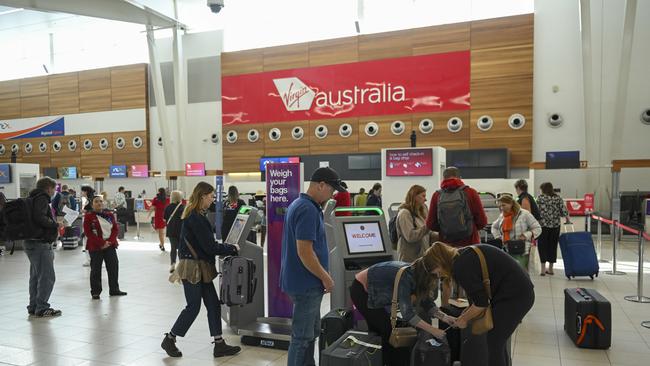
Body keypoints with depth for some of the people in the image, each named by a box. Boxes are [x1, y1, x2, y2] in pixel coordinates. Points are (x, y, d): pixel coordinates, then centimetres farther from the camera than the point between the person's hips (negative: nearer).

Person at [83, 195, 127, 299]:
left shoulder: (110, 215, 9)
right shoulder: (88, 216, -3)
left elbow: (115, 229, 5)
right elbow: (88, 232, -10)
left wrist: (109, 241, -11)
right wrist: (101, 243, -16)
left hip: (110, 245, 4)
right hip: (95, 247, -4)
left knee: (113, 267, 7)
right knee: (96, 269, 2)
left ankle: (114, 290, 18)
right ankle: (95, 292, 13)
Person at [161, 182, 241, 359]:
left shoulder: (195, 215, 11)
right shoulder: (195, 218, -20)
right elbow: (210, 246, -21)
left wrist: (227, 248, 9)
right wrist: (233, 249, -11)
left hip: (200, 267, 10)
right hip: (192, 267, -9)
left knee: (213, 304, 8)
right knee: (193, 307, 2)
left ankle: (219, 345, 14)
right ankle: (169, 340, 21)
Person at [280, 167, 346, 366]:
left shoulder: (301, 204, 10)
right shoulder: (308, 209, -22)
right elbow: (304, 252, -24)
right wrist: (325, 277, -16)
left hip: (306, 282, 10)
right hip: (306, 283, -10)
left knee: (310, 332, 21)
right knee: (302, 336, 2)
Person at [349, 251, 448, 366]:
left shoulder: (416, 275, -8)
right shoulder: (405, 276, -33)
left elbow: (427, 302, -1)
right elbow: (407, 313, -36)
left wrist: (444, 317, -14)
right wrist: (433, 330, -34)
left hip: (371, 291, 9)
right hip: (361, 290, -9)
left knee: (377, 329, 17)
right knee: (389, 329, -4)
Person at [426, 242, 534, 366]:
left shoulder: (460, 266, -18)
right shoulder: (465, 255, 10)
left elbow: (481, 303, -15)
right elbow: (479, 294, 17)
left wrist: (464, 319, 1)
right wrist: (464, 316, 17)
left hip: (515, 296, -9)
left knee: (494, 344, -1)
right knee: (498, 342, 17)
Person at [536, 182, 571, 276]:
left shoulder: (540, 198, -4)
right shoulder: (558, 198, 5)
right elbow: (564, 210, 0)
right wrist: (567, 219, 17)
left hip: (543, 225, -3)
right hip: (555, 226, 3)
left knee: (542, 246, 4)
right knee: (552, 246, 11)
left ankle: (543, 269, -1)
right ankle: (550, 269, 18)